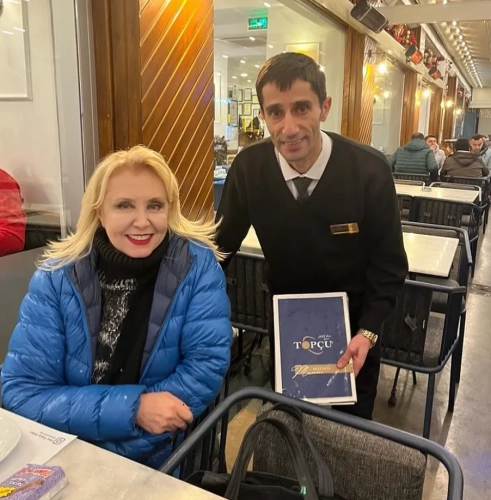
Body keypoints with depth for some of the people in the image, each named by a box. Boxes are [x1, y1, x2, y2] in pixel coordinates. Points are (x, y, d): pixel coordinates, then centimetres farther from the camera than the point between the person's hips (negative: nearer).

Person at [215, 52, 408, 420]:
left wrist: (367, 331, -20)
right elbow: (223, 244, -4)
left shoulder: (370, 170, -23)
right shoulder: (248, 168, -18)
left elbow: (390, 264, -12)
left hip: (352, 328, -1)